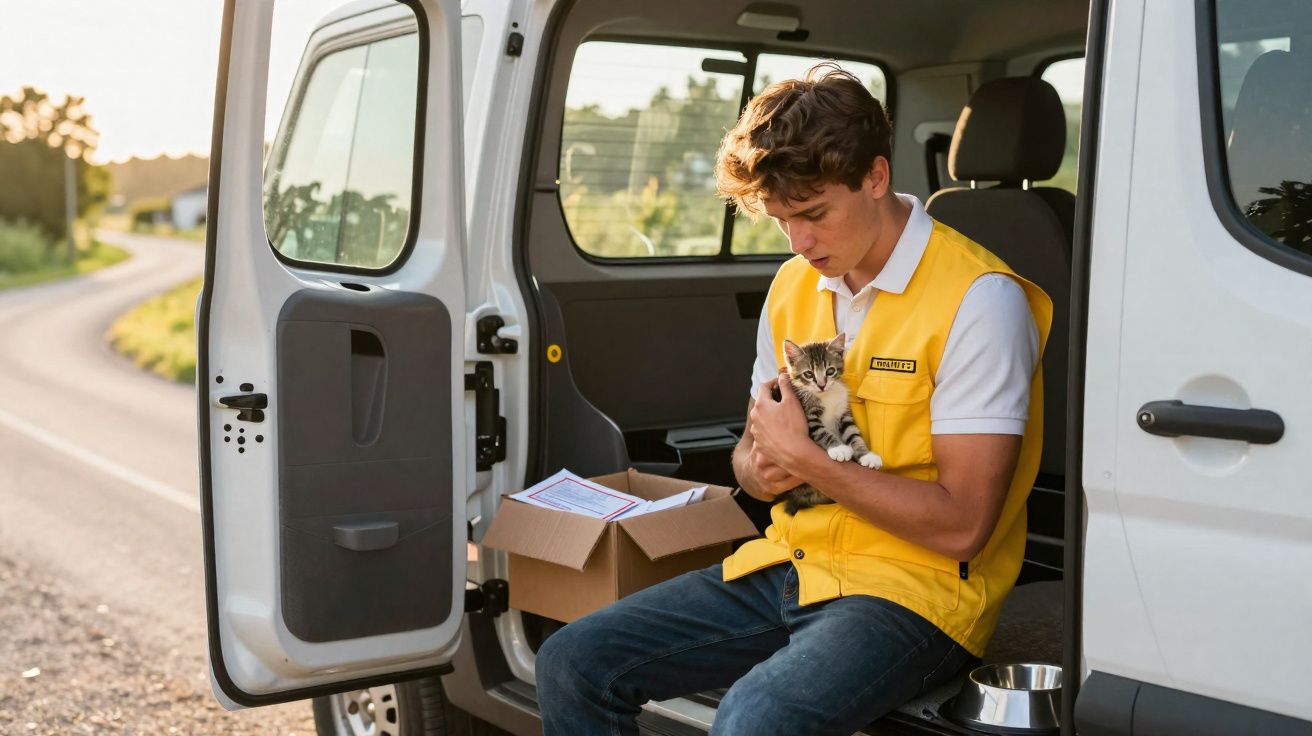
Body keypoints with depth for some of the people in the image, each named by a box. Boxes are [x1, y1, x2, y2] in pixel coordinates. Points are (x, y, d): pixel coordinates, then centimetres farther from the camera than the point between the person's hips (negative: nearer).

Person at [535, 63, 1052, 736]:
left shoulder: (978, 300, -13)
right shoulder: (794, 286, 10)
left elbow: (961, 526, -18)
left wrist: (806, 459, -17)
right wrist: (760, 469, -6)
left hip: (914, 586, -7)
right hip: (787, 564, 7)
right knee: (571, 663, -6)